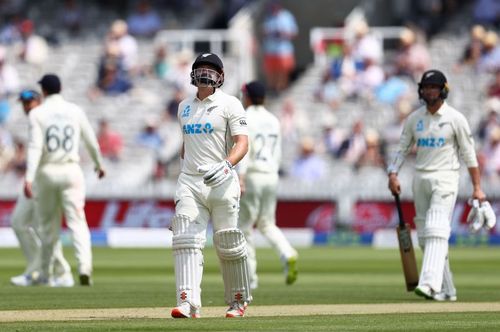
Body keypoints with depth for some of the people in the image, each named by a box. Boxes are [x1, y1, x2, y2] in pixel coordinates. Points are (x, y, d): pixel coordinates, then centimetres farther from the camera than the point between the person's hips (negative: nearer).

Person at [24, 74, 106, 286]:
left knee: (48, 224, 12)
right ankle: (84, 266, -25)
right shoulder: (75, 111, 3)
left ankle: (46, 274, 19)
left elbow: (35, 147, -16)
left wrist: (29, 178, -22)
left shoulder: (37, 113, -5)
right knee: (77, 221, -4)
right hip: (71, 171, 1)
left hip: (46, 172, -1)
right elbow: (91, 141, 10)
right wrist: (99, 164, 27)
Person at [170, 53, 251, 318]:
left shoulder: (229, 104, -2)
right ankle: (188, 303, -23)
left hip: (221, 182, -4)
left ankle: (239, 300, 21)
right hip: (189, 182, 4)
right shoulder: (185, 107, 16)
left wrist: (226, 165, -28)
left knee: (228, 244, 3)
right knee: (186, 240, -13)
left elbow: (242, 143, -12)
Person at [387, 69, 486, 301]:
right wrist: (393, 174, -5)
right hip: (421, 178, 6)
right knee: (424, 236, 4)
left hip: (445, 178, -6)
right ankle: (446, 290, 12)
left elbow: (469, 154, -2)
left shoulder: (455, 119, -2)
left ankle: (430, 284, -33)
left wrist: (477, 187, -6)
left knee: (437, 230, -20)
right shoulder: (414, 118, 10)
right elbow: (402, 149, 12)